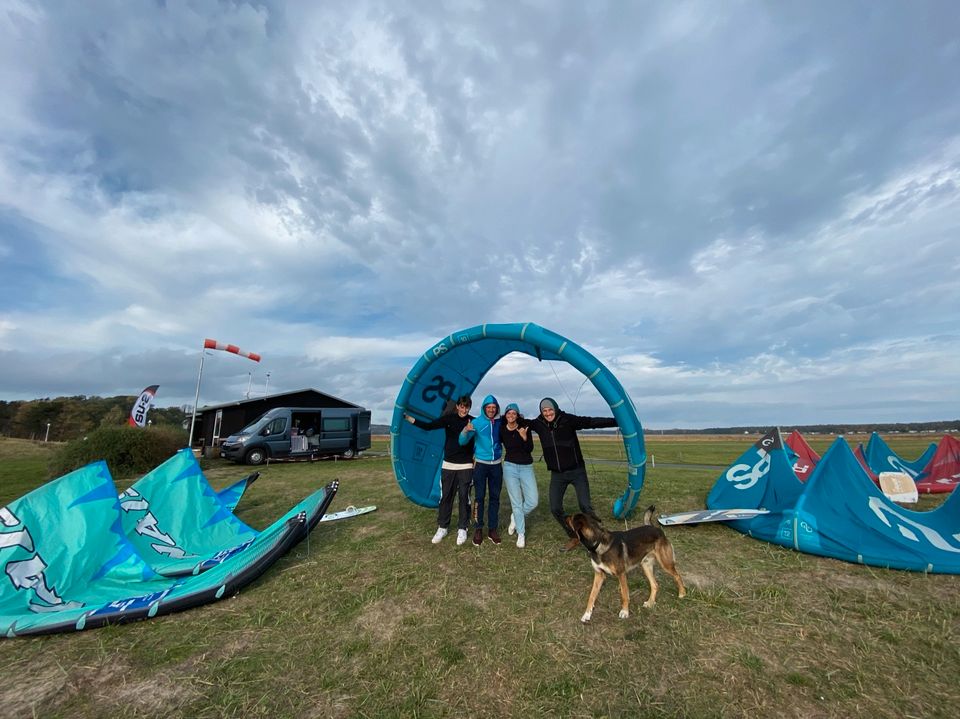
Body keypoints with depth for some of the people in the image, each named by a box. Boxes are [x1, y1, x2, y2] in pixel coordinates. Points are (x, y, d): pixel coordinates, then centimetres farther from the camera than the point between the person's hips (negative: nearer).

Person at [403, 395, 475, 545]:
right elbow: (428, 426, -7)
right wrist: (407, 417, -12)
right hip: (448, 465, 1)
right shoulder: (449, 418, -2)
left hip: (466, 466, -1)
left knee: (464, 497, 4)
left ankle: (462, 529, 20)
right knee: (445, 496, 8)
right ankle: (442, 527, 24)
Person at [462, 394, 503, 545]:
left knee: (495, 497, 9)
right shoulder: (477, 422, -9)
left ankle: (493, 529, 21)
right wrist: (467, 431, -36)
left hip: (496, 464, 3)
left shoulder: (500, 422, -2)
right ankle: (478, 529, 14)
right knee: (479, 497, 1)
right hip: (480, 464, -3)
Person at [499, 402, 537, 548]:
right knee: (516, 502, 1)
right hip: (510, 467, 0)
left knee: (533, 501, -3)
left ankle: (516, 517, 26)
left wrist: (524, 437, -27)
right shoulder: (502, 429, -2)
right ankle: (521, 534, 18)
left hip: (526, 467, 0)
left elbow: (530, 449, -11)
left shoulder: (524, 427, -8)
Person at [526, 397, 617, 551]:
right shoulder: (539, 424, -4)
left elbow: (592, 422, -15)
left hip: (577, 471, -4)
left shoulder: (568, 420, -13)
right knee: (555, 509, 6)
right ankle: (573, 537, 29)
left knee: (585, 506, -11)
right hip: (557, 474, 4)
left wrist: (617, 421, -19)